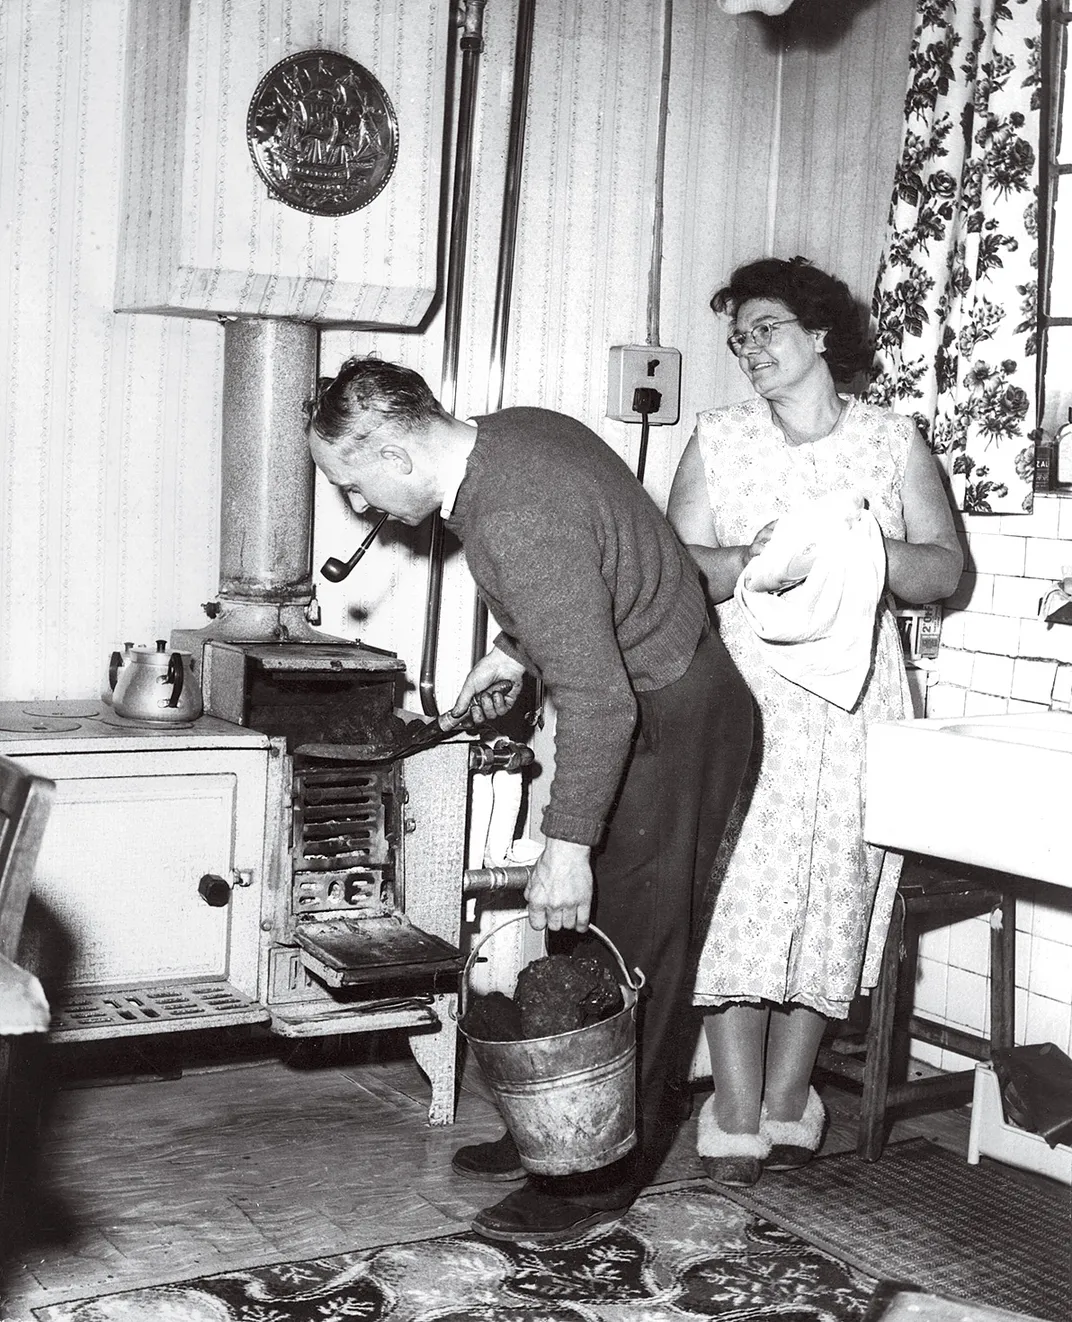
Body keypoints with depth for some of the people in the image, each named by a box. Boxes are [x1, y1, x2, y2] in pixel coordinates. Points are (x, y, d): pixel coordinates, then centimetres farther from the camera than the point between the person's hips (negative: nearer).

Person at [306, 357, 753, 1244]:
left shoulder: (516, 523, -30)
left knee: (628, 948, -2)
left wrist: (567, 844, -28)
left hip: (669, 725, -10)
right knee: (583, 937, 16)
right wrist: (514, 652, 18)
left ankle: (603, 1176, 10)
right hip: (644, 700, 10)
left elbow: (597, 698, -32)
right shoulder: (513, 433, 1)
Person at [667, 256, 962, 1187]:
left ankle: (787, 1102, 12)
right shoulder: (719, 439, 11)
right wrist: (748, 564, -16)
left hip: (855, 693, 1)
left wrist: (872, 554, -13)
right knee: (739, 897, -8)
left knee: (835, 894, 0)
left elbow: (947, 567, 6)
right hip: (745, 692, 0)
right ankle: (736, 1119, -2)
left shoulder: (894, 440, 10)